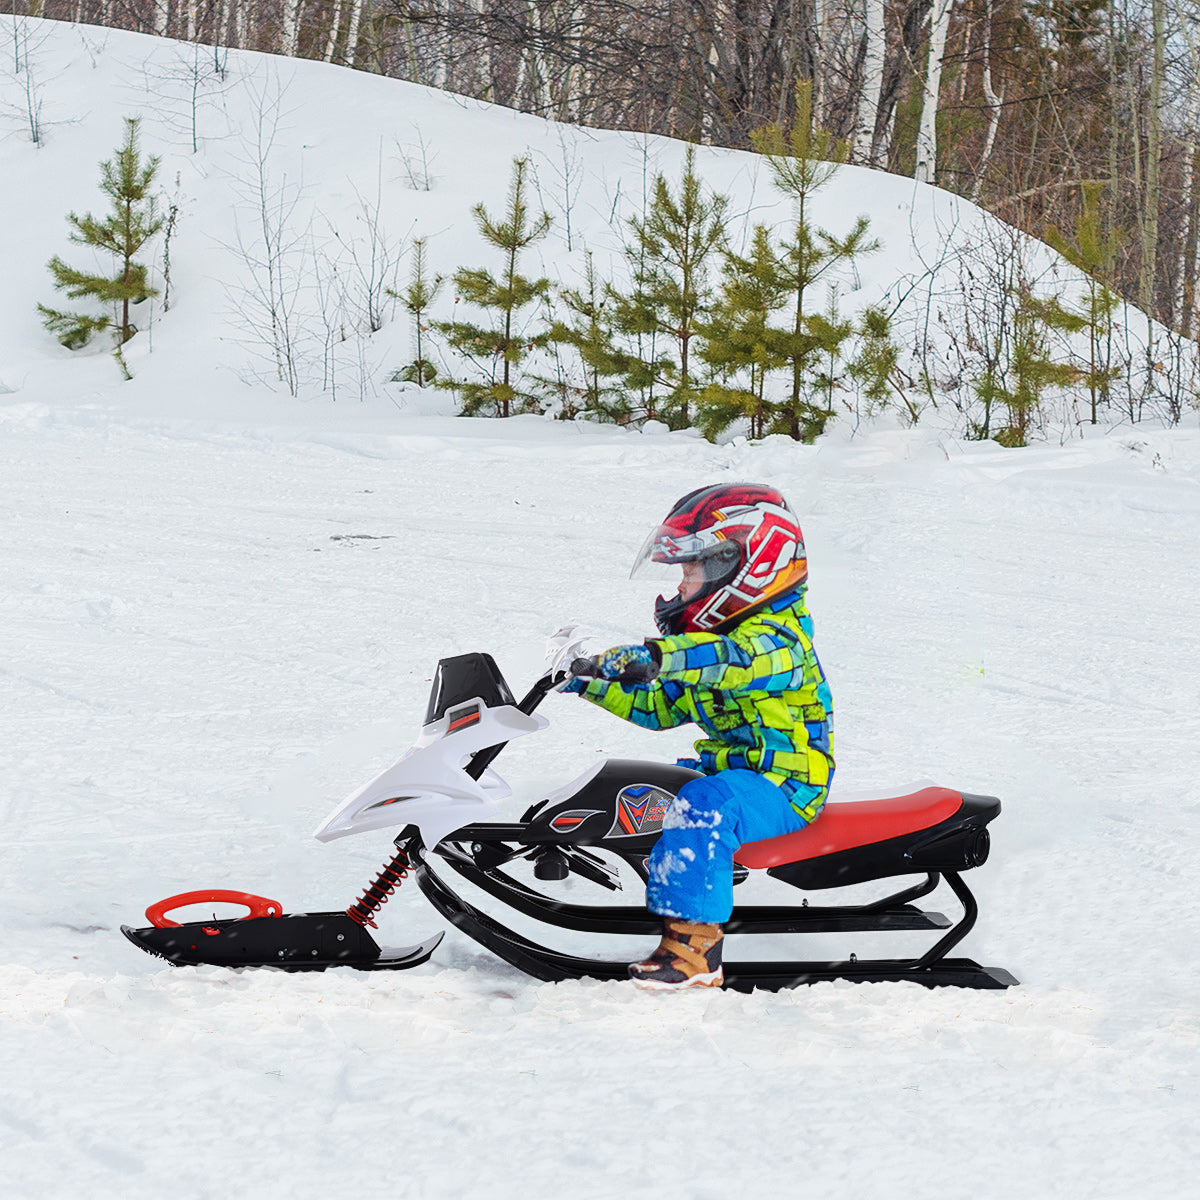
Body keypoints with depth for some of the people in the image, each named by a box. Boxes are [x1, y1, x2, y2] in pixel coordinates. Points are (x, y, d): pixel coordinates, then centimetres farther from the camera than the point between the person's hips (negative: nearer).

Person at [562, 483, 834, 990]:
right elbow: (660, 705, 23)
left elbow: (734, 661, -39)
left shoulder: (776, 636, -15)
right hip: (728, 772, 11)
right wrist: (592, 682, 14)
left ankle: (694, 945, -45)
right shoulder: (716, 636, 17)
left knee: (704, 803, -38)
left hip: (783, 787, -11)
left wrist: (653, 656, -53)